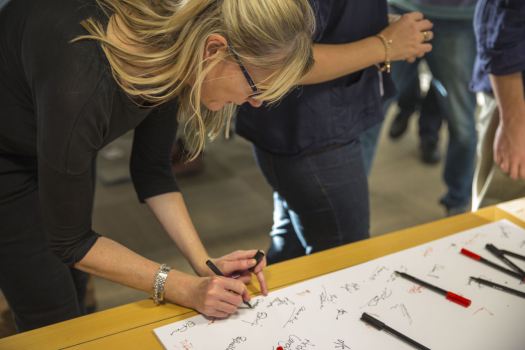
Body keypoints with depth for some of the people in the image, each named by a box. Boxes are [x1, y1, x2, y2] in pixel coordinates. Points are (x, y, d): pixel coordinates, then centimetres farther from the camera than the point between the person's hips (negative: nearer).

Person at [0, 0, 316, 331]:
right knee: (53, 317, 2)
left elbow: (152, 170, -6)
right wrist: (186, 290, -26)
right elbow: (68, 241, -27)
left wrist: (204, 263, -14)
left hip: (68, 146, 6)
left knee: (75, 292, 15)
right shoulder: (84, 82, -41)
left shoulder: (176, 38, -21)